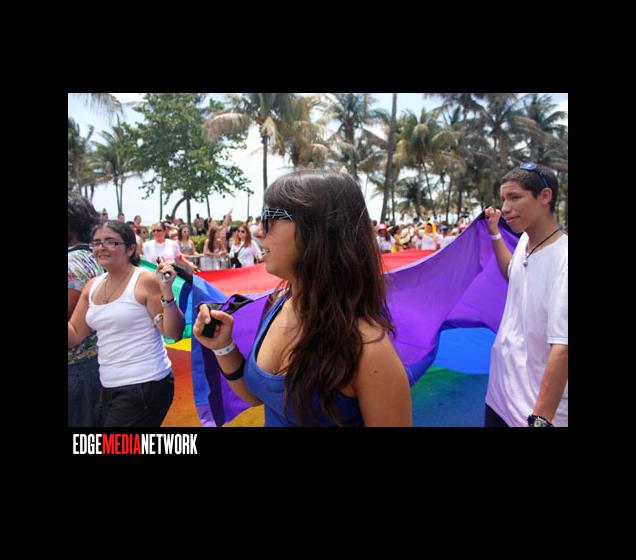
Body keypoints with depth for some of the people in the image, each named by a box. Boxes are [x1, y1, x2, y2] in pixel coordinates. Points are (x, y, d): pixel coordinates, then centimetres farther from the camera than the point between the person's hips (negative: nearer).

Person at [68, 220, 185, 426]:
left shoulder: (146, 280, -13)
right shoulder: (92, 286, 7)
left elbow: (174, 333, -18)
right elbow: (74, 335, 10)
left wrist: (166, 291, -29)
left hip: (144, 386, -7)